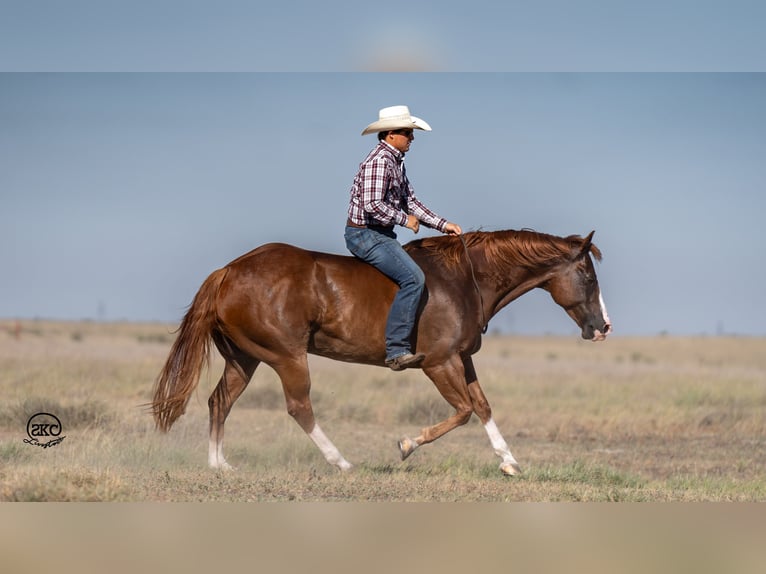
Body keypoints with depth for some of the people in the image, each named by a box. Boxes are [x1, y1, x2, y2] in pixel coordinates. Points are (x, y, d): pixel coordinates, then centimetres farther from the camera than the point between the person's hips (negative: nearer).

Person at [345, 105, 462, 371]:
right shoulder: (378, 161, -17)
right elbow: (373, 205, -27)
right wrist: (405, 219, -15)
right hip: (365, 234, -11)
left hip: (380, 234, 11)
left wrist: (442, 224, 10)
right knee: (413, 278, -24)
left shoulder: (396, 161, 15)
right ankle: (396, 349, -28)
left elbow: (409, 200, 18)